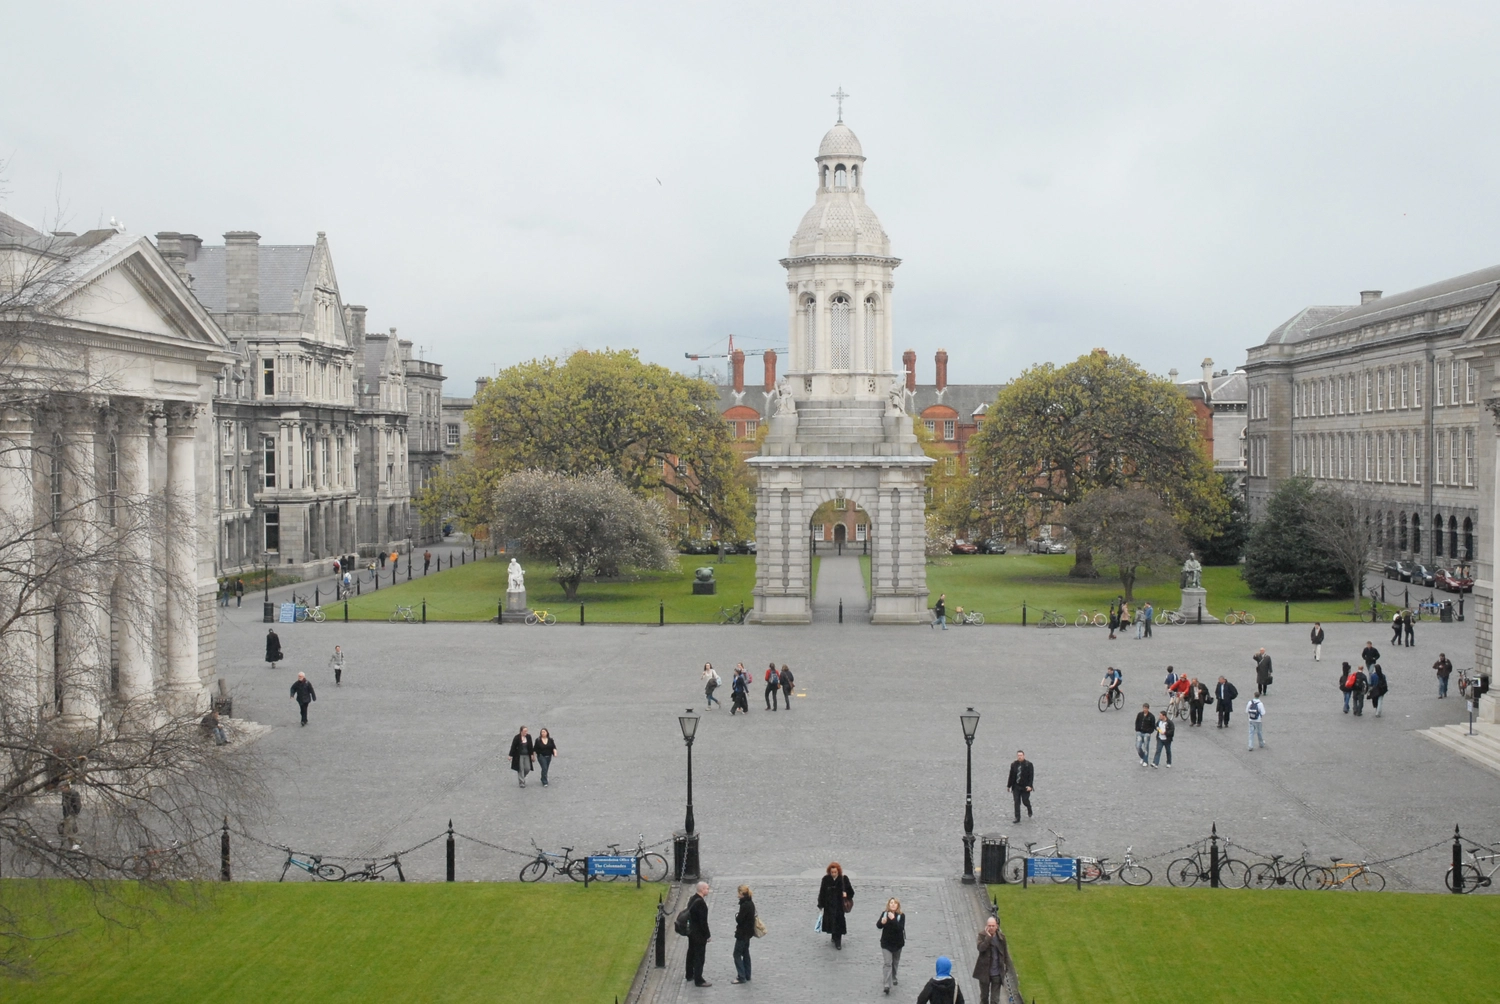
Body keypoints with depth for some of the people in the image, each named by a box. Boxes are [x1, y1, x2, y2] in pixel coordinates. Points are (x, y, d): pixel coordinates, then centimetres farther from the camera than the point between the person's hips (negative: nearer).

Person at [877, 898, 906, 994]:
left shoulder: (901, 916, -13)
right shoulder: (884, 913, -8)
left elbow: (901, 928, -25)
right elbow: (878, 925, -7)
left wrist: (893, 919, -38)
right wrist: (882, 922, -29)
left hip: (897, 943, 0)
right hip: (886, 943, 0)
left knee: (895, 962, 20)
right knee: (887, 963, -9)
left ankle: (893, 978, 44)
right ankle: (887, 985, -13)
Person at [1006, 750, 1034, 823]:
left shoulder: (1029, 764, -6)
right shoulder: (1014, 764, 5)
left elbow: (1031, 776, -9)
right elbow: (1011, 776, 9)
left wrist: (1029, 786, -19)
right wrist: (1009, 785, 11)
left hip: (1025, 787, -3)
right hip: (1016, 787, 3)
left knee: (1025, 801, 3)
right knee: (1016, 802, -2)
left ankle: (1029, 811, 37)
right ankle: (1017, 818, 2)